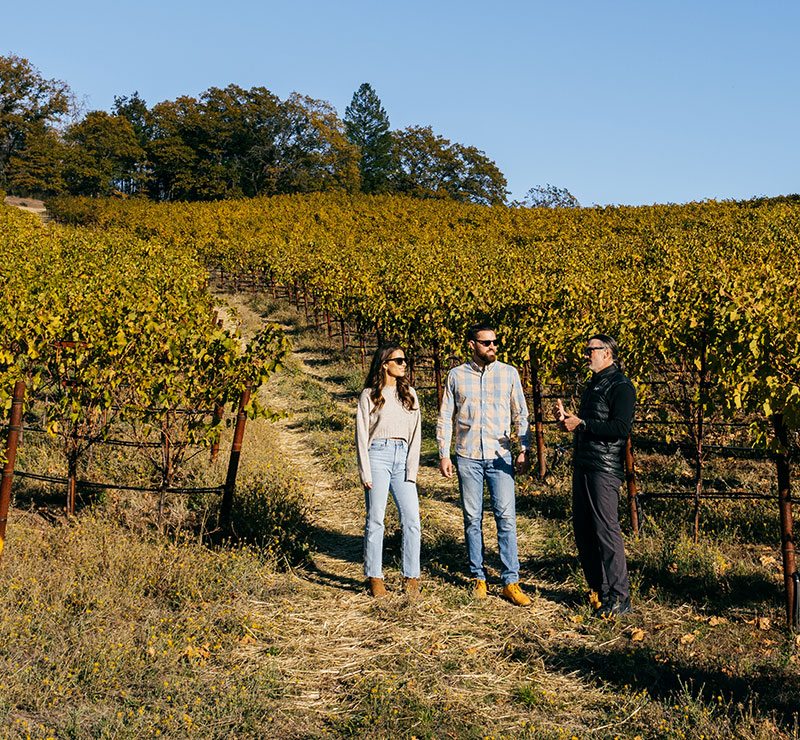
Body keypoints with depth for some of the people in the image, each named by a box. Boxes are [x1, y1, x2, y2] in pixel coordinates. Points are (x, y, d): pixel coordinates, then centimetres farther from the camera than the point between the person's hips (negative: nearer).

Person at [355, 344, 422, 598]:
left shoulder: (409, 394, 14)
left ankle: (411, 578, 5)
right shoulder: (369, 395, 4)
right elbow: (361, 434, 2)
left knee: (411, 519, -4)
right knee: (375, 519, -2)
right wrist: (365, 472, -7)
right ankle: (375, 578, 7)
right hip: (378, 455, -3)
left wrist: (411, 470, 0)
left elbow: (414, 433, 11)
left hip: (402, 456, 3)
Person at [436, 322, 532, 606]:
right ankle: (478, 577, 17)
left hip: (499, 456, 0)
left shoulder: (509, 373, 5)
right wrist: (443, 454, 2)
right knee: (472, 519, 6)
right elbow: (445, 417, 9)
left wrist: (524, 450, 1)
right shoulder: (457, 375, 5)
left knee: (506, 517, -6)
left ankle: (510, 582, -1)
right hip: (467, 457, 1)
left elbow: (520, 414, 9)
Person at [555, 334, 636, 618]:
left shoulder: (621, 386, -8)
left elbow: (620, 428, -19)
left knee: (606, 531, -8)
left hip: (605, 469, -9)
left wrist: (580, 424, -19)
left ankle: (619, 599, -2)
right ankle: (598, 590, 21)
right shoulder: (593, 385, 21)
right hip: (582, 466, 9)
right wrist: (567, 419, 9)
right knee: (582, 530, 11)